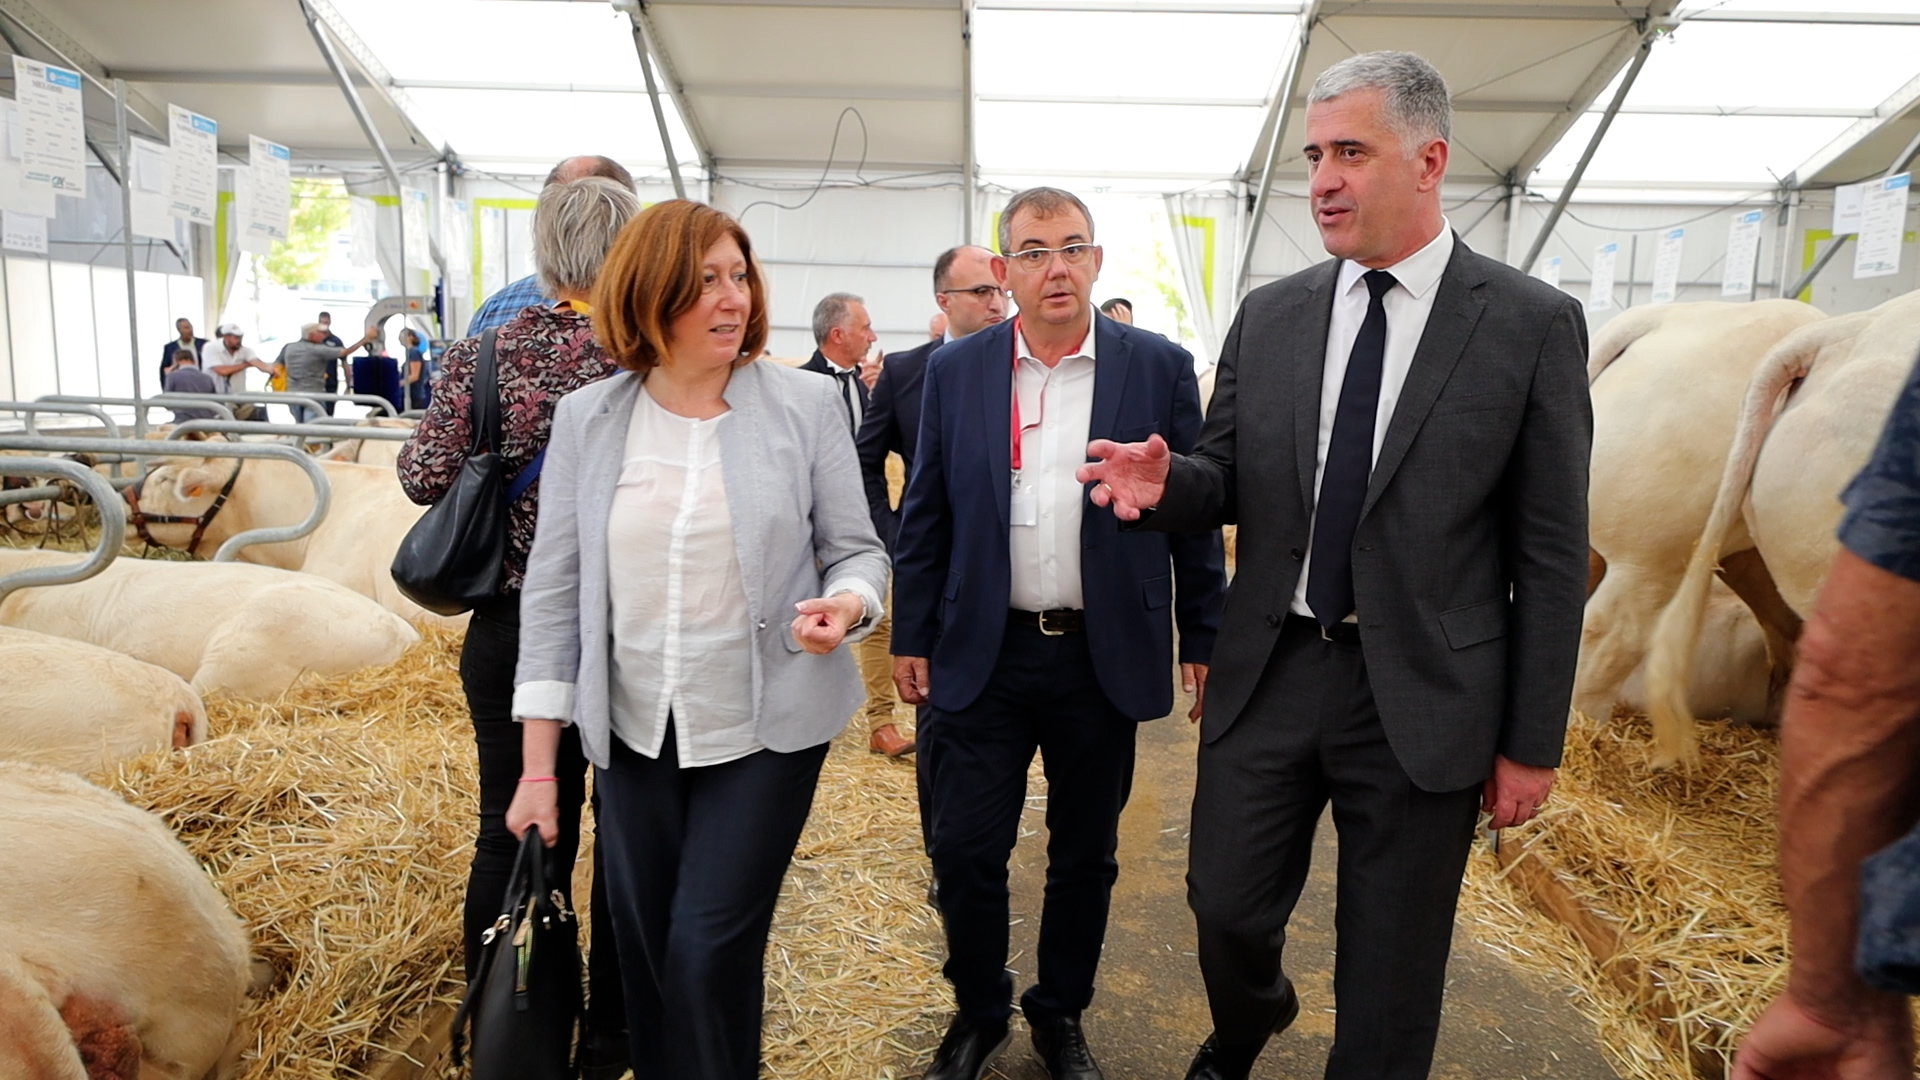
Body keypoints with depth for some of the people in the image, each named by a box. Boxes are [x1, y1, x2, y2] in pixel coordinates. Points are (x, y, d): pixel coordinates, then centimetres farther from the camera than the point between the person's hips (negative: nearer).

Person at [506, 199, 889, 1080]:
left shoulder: (804, 404, -6)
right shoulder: (587, 419, 0)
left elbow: (857, 549, 1)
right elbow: (553, 590, 2)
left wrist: (846, 604, -23)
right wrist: (538, 765, 1)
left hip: (765, 727, -2)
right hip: (633, 734, 3)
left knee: (709, 950, -1)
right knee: (642, 952, 13)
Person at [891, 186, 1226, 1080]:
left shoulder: (1160, 368, -1)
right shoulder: (954, 371, 3)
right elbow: (924, 515, 6)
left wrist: (1204, 639, 2)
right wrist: (910, 637, 5)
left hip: (1104, 659, 0)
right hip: (983, 654, 1)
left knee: (1085, 855, 13)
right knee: (966, 850, 6)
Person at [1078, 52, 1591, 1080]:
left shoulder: (1532, 323, -6)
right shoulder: (1268, 314, 4)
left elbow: (1550, 552, -5)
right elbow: (1230, 482, 8)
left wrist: (1532, 742, -4)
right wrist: (1167, 482, -16)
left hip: (1421, 695, -3)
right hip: (1268, 674, 3)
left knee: (1391, 975, 12)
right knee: (1226, 910, 16)